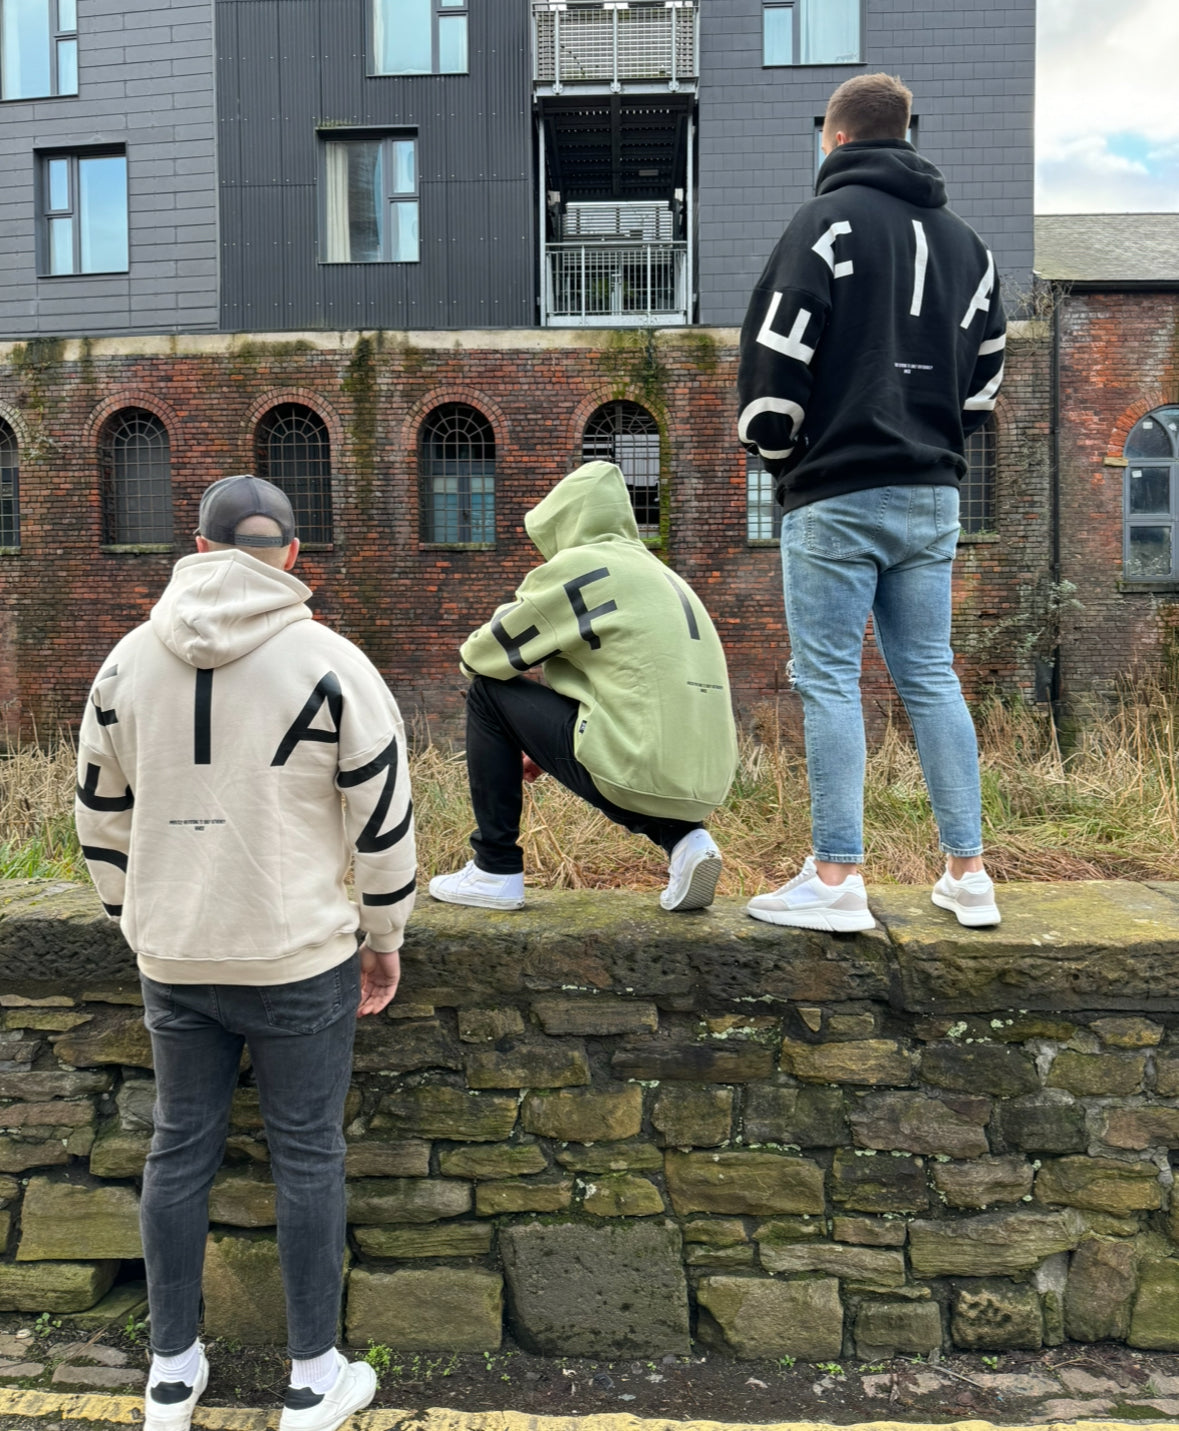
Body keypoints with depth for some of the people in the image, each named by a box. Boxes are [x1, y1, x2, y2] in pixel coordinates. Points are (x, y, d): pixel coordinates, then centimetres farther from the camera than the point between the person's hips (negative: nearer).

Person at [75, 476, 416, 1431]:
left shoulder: (128, 660, 2)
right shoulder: (331, 663, -11)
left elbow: (103, 815, 10)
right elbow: (384, 821, -7)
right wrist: (385, 937, 6)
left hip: (172, 957, 4)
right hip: (300, 958, -3)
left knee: (180, 1148, 17)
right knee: (308, 1155, 9)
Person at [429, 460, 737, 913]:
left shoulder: (578, 565, -3)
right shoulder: (658, 571, 21)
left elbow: (478, 657, 2)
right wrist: (548, 747, 31)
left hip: (639, 771, -8)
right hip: (706, 786, 8)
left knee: (489, 692, 7)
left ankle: (496, 871, 11)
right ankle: (682, 838, 12)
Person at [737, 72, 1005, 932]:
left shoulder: (828, 219, -3)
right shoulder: (962, 238, 18)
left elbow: (778, 351, -10)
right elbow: (985, 369, 19)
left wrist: (771, 445, 4)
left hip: (836, 492, -6)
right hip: (932, 494, 7)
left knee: (829, 680, -3)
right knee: (931, 677, 10)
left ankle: (836, 879, -1)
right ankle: (968, 872, 14)